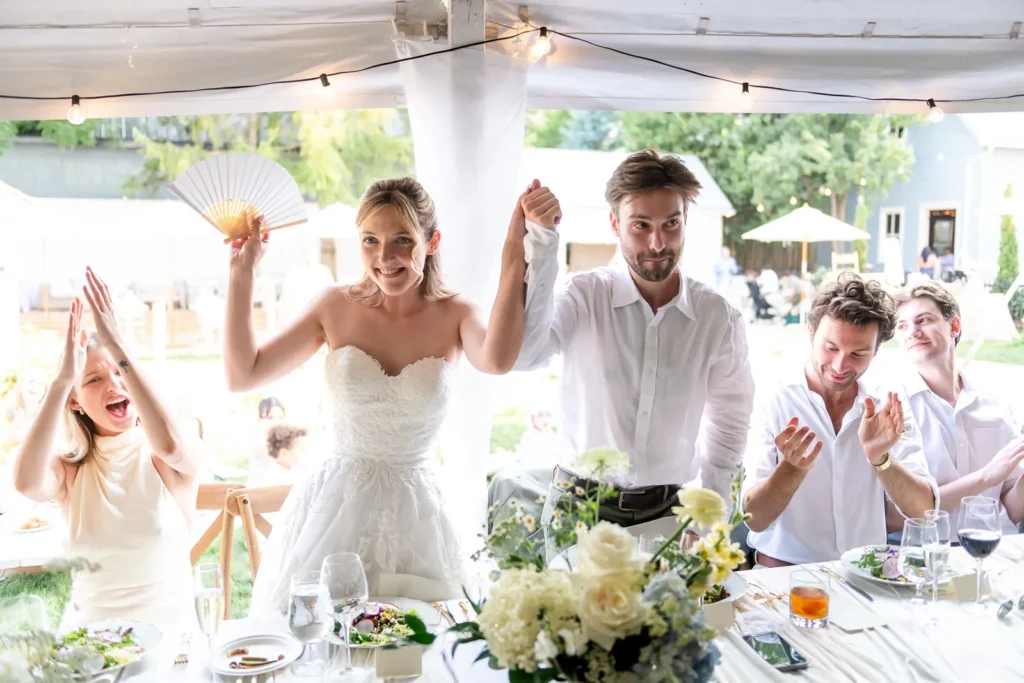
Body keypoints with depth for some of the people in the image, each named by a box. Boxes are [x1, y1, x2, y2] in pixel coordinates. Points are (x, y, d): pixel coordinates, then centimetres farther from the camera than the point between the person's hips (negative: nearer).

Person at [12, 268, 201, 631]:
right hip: (88, 634, 2)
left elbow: (171, 445, -27)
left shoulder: (169, 461, -2)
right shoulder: (70, 468, 3)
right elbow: (27, 483, -19)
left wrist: (118, 348, -26)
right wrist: (61, 380, -21)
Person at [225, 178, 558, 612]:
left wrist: (516, 249, -33)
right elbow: (242, 375, -2)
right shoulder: (338, 307, -1)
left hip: (414, 517, -1)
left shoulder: (454, 316, -5)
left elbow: (496, 361, -29)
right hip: (335, 507, 1)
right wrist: (242, 273, -7)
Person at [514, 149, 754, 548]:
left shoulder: (718, 317, -3)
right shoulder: (586, 295, -9)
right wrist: (542, 246, -32)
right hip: (579, 505, -1)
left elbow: (727, 428, 7)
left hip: (669, 512, 2)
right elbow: (523, 353, -28)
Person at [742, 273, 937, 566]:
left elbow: (924, 513, -6)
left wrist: (880, 459, -23)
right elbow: (754, 520, -12)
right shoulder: (770, 405, -8)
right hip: (784, 572, -2)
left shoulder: (889, 414, 2)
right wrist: (792, 468, -29)